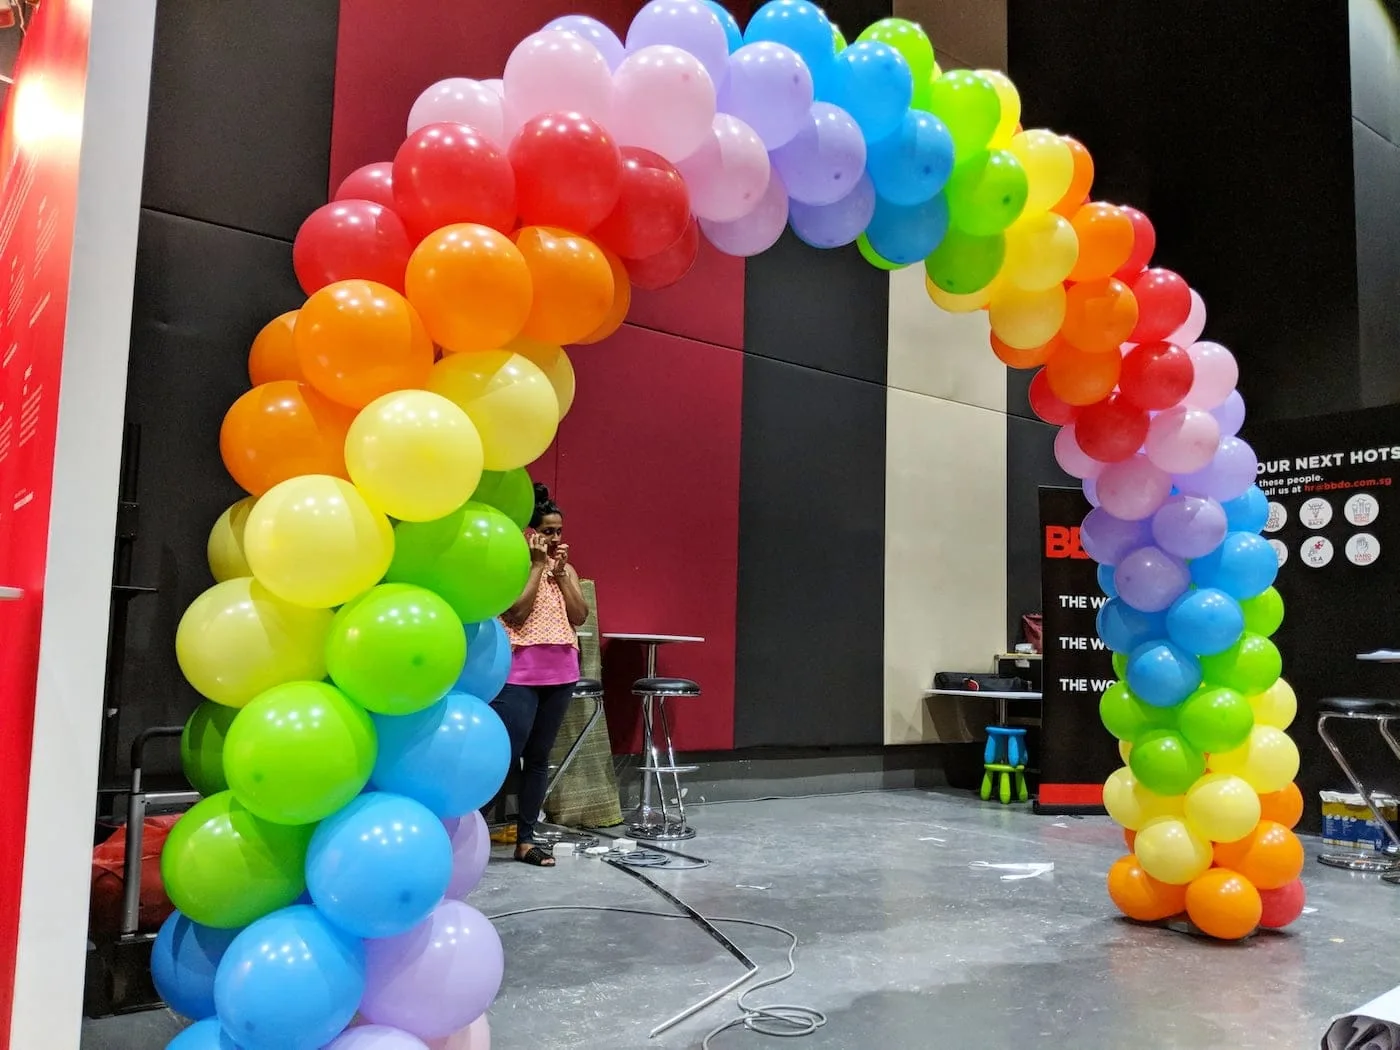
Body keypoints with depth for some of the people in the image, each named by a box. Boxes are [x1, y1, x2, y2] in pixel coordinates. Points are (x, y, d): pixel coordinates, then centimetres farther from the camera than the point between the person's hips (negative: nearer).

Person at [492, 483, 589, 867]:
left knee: (539, 758, 8)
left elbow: (579, 616, 3)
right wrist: (538, 566, -11)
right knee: (506, 754, -11)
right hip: (519, 675, -5)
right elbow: (516, 613, -15)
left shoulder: (565, 568, 13)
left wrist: (561, 572, -4)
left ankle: (525, 839, 14)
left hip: (560, 674, 5)